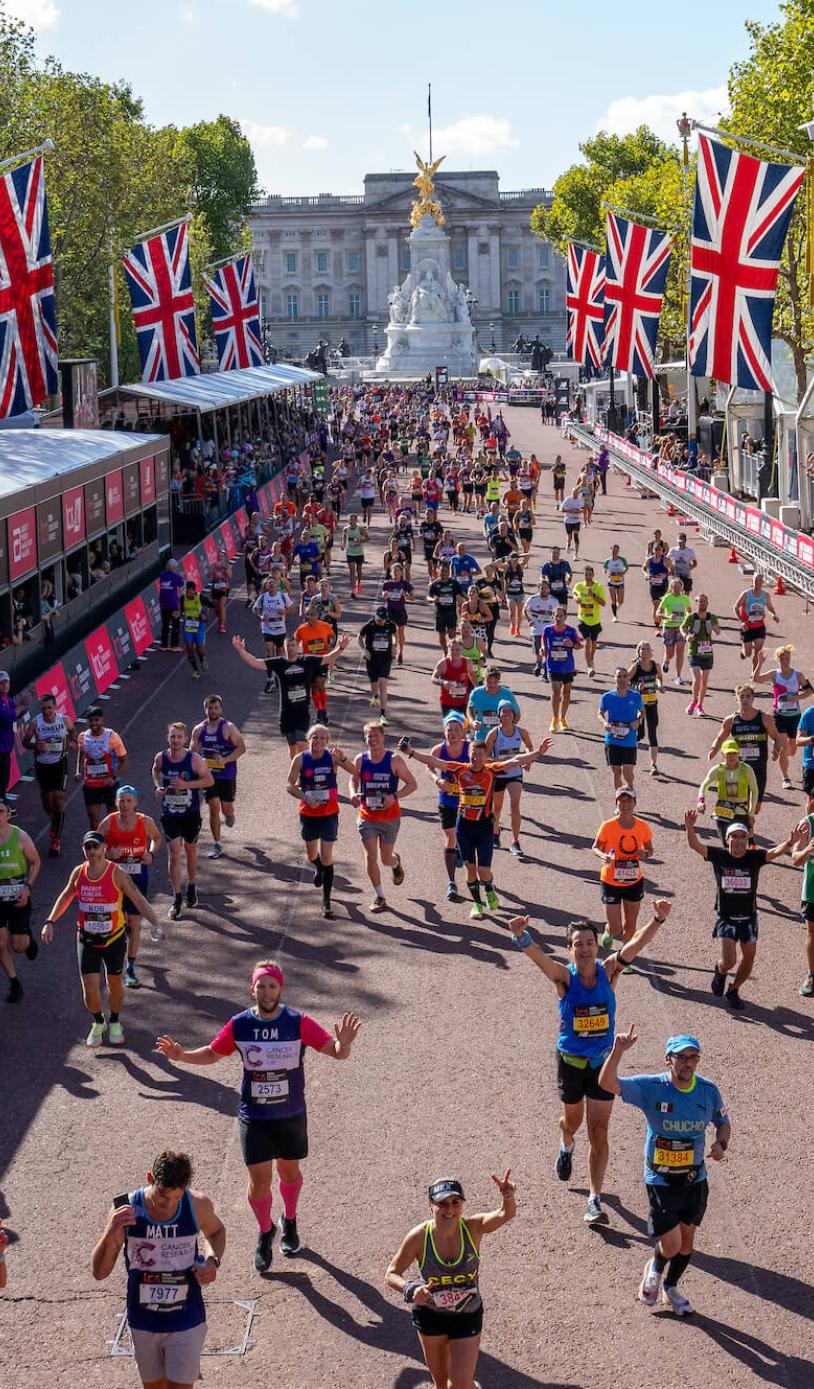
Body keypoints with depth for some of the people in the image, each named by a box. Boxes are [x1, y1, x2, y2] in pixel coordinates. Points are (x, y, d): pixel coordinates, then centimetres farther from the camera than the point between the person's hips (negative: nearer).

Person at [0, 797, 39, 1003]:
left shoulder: (20, 837, -8)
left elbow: (36, 861, 4)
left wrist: (28, 887, -8)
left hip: (18, 897, -1)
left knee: (19, 945, -1)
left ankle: (28, 940, 37)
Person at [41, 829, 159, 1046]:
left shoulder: (117, 874, -14)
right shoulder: (78, 873, -4)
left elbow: (139, 900, -12)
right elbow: (65, 897, 14)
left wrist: (155, 924, -24)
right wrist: (50, 922, 7)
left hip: (114, 938, -2)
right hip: (87, 939, 2)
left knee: (115, 984, 13)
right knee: (90, 987, -5)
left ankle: (114, 1023, 37)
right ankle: (98, 1023, 23)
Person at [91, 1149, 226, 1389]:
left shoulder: (198, 1205, -16)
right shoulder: (125, 1209, -19)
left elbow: (216, 1231, 9)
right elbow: (99, 1273, -17)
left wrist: (213, 1261, -12)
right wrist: (110, 1234, -35)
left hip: (186, 1322, -1)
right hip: (143, 1322, 1)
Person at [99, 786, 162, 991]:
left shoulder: (146, 822, -6)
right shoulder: (108, 823, -8)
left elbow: (157, 837, 14)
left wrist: (151, 854, -5)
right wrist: (109, 854, -20)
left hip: (138, 876, 0)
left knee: (135, 924, 1)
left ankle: (130, 969, 9)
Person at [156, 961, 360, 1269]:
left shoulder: (299, 1023, -15)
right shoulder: (239, 1025, -9)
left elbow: (336, 1053, -17)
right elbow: (212, 1054, 6)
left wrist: (343, 1044, -40)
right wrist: (181, 1056, -11)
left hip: (291, 1115, 0)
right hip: (254, 1117, 0)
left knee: (289, 1172, 18)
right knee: (259, 1181, -1)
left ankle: (289, 1221, 47)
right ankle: (265, 1233, 26)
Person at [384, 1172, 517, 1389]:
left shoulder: (473, 1228, -22)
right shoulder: (419, 1236, -22)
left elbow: (505, 1215, -41)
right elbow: (391, 1274, -12)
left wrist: (508, 1196, -63)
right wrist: (411, 1290, -33)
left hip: (467, 1317, -1)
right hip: (430, 1315, 1)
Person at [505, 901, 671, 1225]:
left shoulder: (608, 971, -13)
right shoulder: (564, 977, -17)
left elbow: (636, 944, -28)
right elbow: (537, 955, -36)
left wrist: (658, 919, -45)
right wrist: (521, 936, -58)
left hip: (602, 1061, 0)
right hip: (570, 1060, 0)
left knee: (598, 1131, -3)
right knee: (573, 1119, 23)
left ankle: (595, 1201, 1)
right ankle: (566, 1147, 59)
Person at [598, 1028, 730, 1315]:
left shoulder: (708, 1091, -7)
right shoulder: (651, 1087, -18)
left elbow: (723, 1122, 10)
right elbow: (607, 1083, -29)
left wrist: (720, 1144, -12)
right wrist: (618, 1051, -45)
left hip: (695, 1180, 3)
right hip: (660, 1181, -3)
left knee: (687, 1240, 14)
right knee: (671, 1245, -5)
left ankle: (670, 1287, 42)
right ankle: (655, 1270, 31)